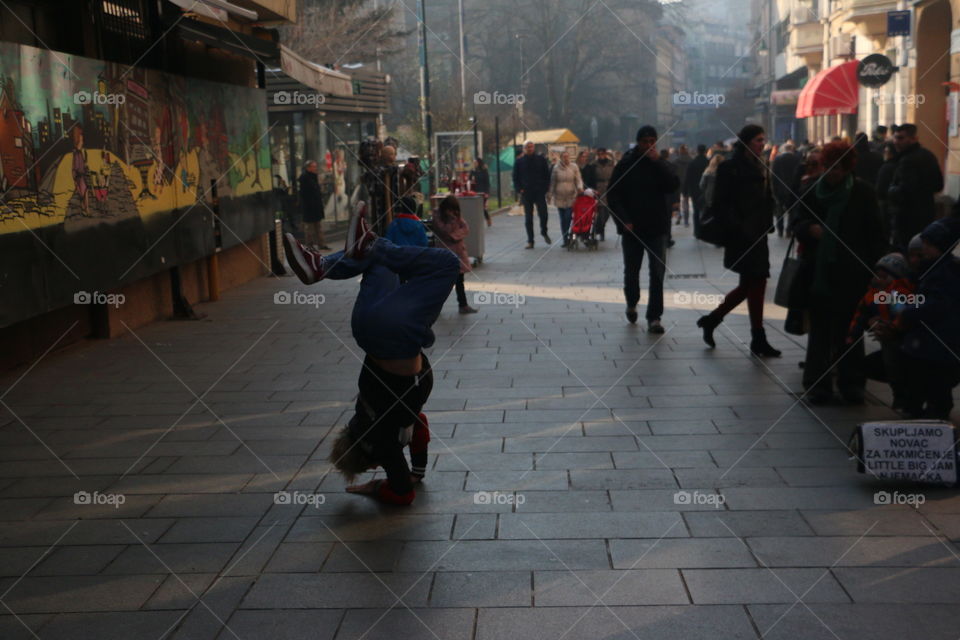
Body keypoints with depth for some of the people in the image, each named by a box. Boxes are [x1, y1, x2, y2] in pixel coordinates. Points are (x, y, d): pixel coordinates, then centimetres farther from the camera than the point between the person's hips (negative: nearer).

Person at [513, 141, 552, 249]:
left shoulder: (541, 159, 6)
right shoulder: (519, 161, 6)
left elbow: (547, 175, 9)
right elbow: (515, 178, 9)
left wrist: (546, 188, -3)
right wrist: (519, 190, -4)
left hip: (540, 192, -1)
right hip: (526, 193, 1)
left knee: (543, 214, -7)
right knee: (528, 218, 3)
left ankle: (544, 232, 21)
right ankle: (530, 241, 9)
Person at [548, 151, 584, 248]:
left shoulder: (574, 167, 3)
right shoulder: (556, 168, 5)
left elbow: (578, 179, 4)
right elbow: (553, 182, 10)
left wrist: (580, 187, -14)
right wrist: (550, 194, 8)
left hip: (571, 196, -1)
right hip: (559, 197, 1)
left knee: (568, 217, -12)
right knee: (562, 219, 3)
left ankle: (568, 237, -3)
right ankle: (565, 239, 8)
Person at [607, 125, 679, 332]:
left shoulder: (659, 165, 5)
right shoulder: (625, 164, -1)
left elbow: (674, 185, -11)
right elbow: (613, 195, -3)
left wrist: (658, 162, -15)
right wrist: (623, 220, -13)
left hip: (657, 227, 1)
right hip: (632, 228, -1)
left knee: (658, 272, -7)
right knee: (631, 271, 11)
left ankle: (654, 317, -4)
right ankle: (632, 303, 39)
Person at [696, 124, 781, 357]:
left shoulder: (761, 168, 15)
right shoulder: (730, 168, -8)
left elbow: (768, 199, 20)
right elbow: (722, 204, -13)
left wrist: (767, 224, 4)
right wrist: (741, 229, -19)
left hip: (757, 236, 8)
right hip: (741, 237, -8)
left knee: (750, 285, 10)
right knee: (756, 284, -7)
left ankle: (711, 320, 24)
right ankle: (758, 340, 1)